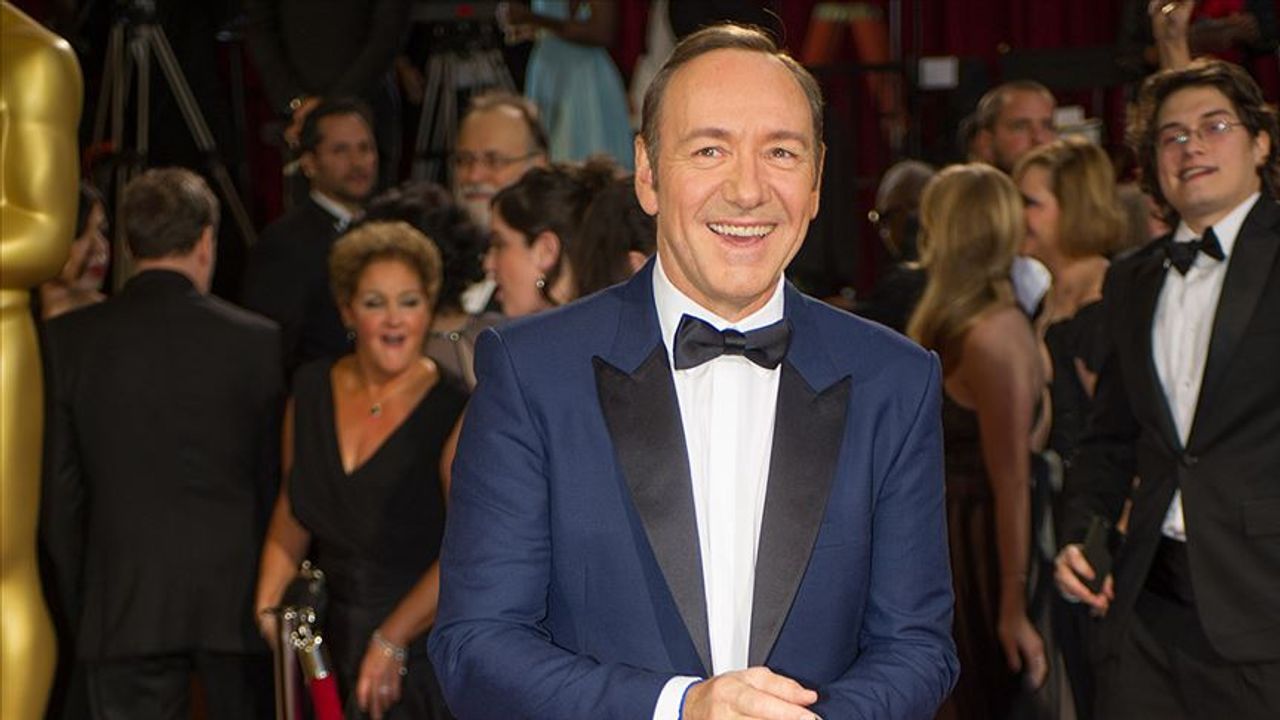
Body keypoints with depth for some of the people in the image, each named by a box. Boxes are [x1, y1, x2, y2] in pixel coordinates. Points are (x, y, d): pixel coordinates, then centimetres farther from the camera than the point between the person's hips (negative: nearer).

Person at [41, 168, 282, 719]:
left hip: (123, 608, 0)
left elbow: (59, 493, 1)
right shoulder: (257, 341, -5)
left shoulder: (67, 340, -3)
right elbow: (275, 482, -1)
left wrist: (79, 607, 10)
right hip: (237, 596, 0)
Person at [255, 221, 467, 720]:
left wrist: (391, 642, -18)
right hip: (332, 646, 5)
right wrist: (268, 606, 5)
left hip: (422, 653, -5)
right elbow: (292, 512, 15)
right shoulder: (312, 390, 5)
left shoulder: (453, 411, -13)